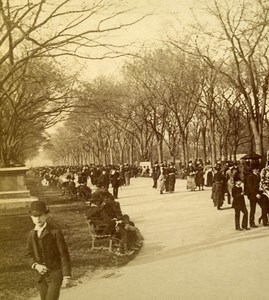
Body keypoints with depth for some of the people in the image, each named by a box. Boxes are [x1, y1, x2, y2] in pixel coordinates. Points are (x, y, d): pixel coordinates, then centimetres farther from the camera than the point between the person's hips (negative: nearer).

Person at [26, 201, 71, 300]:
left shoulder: (55, 232, -14)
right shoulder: (32, 234, 2)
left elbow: (64, 254, -13)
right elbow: (29, 255, 11)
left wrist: (67, 276, -15)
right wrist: (36, 265, -10)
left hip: (56, 274, -5)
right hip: (42, 275, 6)